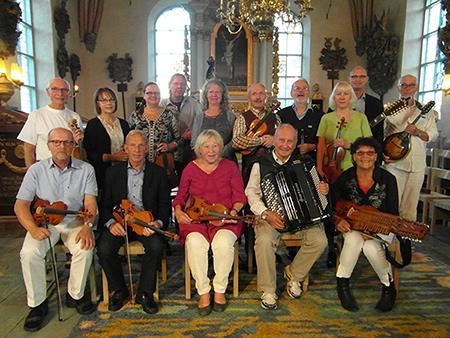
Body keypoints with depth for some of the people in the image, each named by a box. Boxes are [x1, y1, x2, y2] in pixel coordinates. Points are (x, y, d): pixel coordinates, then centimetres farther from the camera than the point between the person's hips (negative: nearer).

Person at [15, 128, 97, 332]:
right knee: (29, 253, -25)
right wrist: (33, 228, -20)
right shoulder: (36, 170, 0)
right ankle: (37, 303, -3)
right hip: (45, 222, 1)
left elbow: (90, 203, -7)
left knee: (85, 248, -28)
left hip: (75, 221, 0)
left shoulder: (86, 170, -1)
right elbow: (20, 205, -3)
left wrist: (87, 226, -25)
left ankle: (75, 295, -2)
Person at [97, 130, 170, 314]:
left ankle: (145, 293, -5)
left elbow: (165, 205, 3)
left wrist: (158, 222, -18)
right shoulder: (113, 172, 8)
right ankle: (119, 290, 4)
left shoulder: (158, 173, 4)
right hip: (120, 222, 1)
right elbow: (105, 204, 6)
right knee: (104, 248, -25)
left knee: (156, 245, -30)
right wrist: (110, 222, -14)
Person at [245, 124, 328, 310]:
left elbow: (313, 187, 17)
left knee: (319, 240, -21)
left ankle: (294, 275, 8)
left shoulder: (302, 163, 9)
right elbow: (251, 192, -2)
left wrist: (323, 189, -9)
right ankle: (268, 291, -7)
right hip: (271, 215, -2)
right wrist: (266, 213, -18)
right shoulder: (260, 164, 3)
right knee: (264, 240, -30)